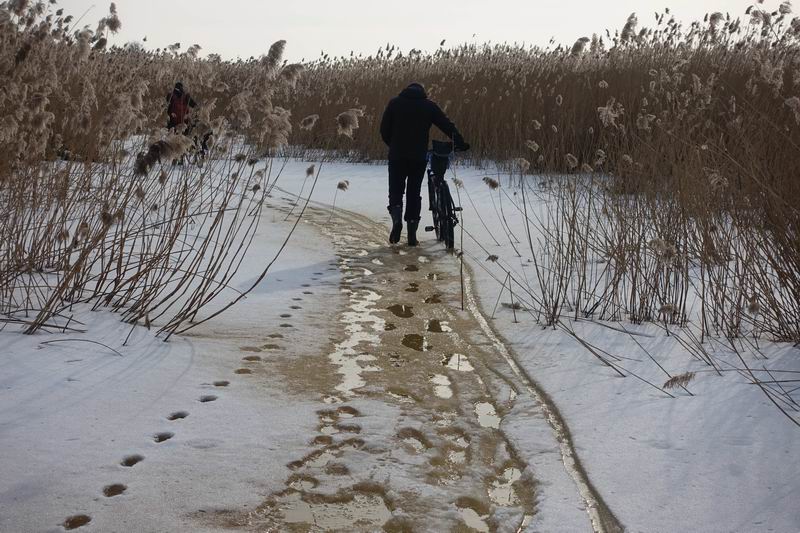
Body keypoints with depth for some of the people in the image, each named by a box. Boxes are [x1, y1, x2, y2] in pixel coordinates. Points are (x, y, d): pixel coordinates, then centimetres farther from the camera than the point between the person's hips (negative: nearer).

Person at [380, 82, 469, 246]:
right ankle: (412, 233, 7)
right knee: (414, 193, 10)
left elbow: (384, 129, 6)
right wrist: (460, 143, 10)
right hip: (419, 157, 1)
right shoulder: (429, 106, 6)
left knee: (396, 191, 10)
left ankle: (396, 218, -19)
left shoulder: (395, 103, 7)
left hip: (397, 156, 0)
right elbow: (448, 126, 3)